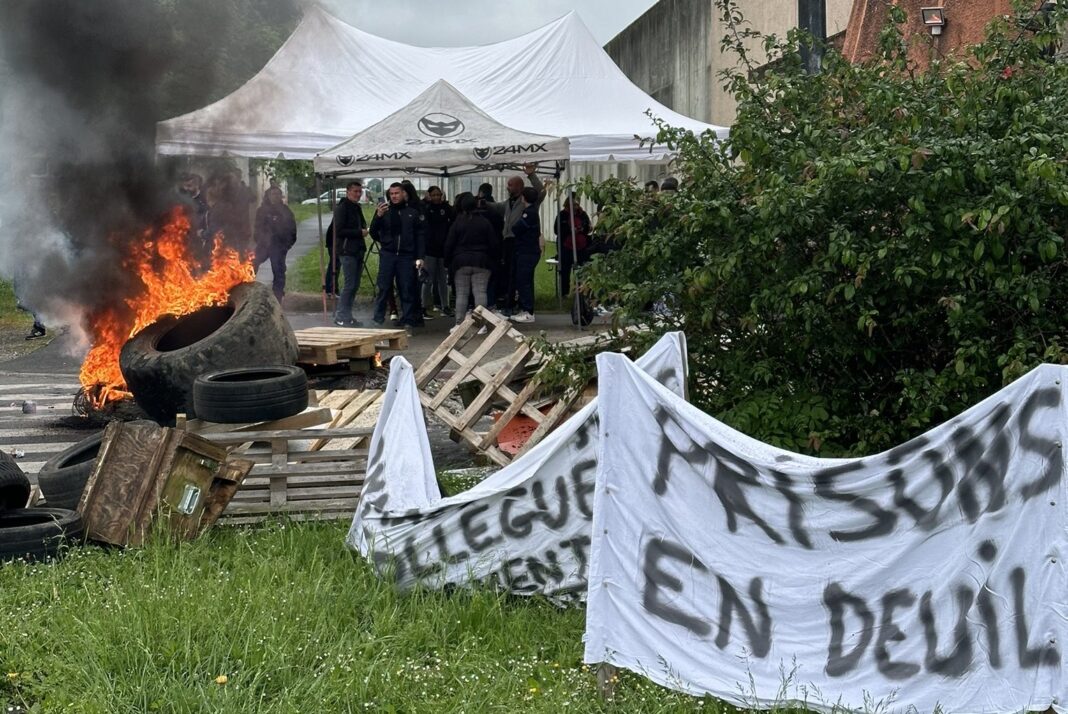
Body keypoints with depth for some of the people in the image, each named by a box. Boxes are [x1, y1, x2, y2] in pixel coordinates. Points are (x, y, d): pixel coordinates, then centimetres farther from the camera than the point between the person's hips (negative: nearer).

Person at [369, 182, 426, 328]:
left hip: (407, 256, 0)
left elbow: (421, 235, 5)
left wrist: (420, 257, -2)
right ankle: (378, 319, 2)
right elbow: (373, 233, 4)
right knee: (383, 287, -3)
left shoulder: (413, 213, 7)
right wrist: (378, 216, -13)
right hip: (387, 254, 0)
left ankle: (408, 319, 7)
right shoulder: (384, 211, 9)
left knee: (407, 289, 1)